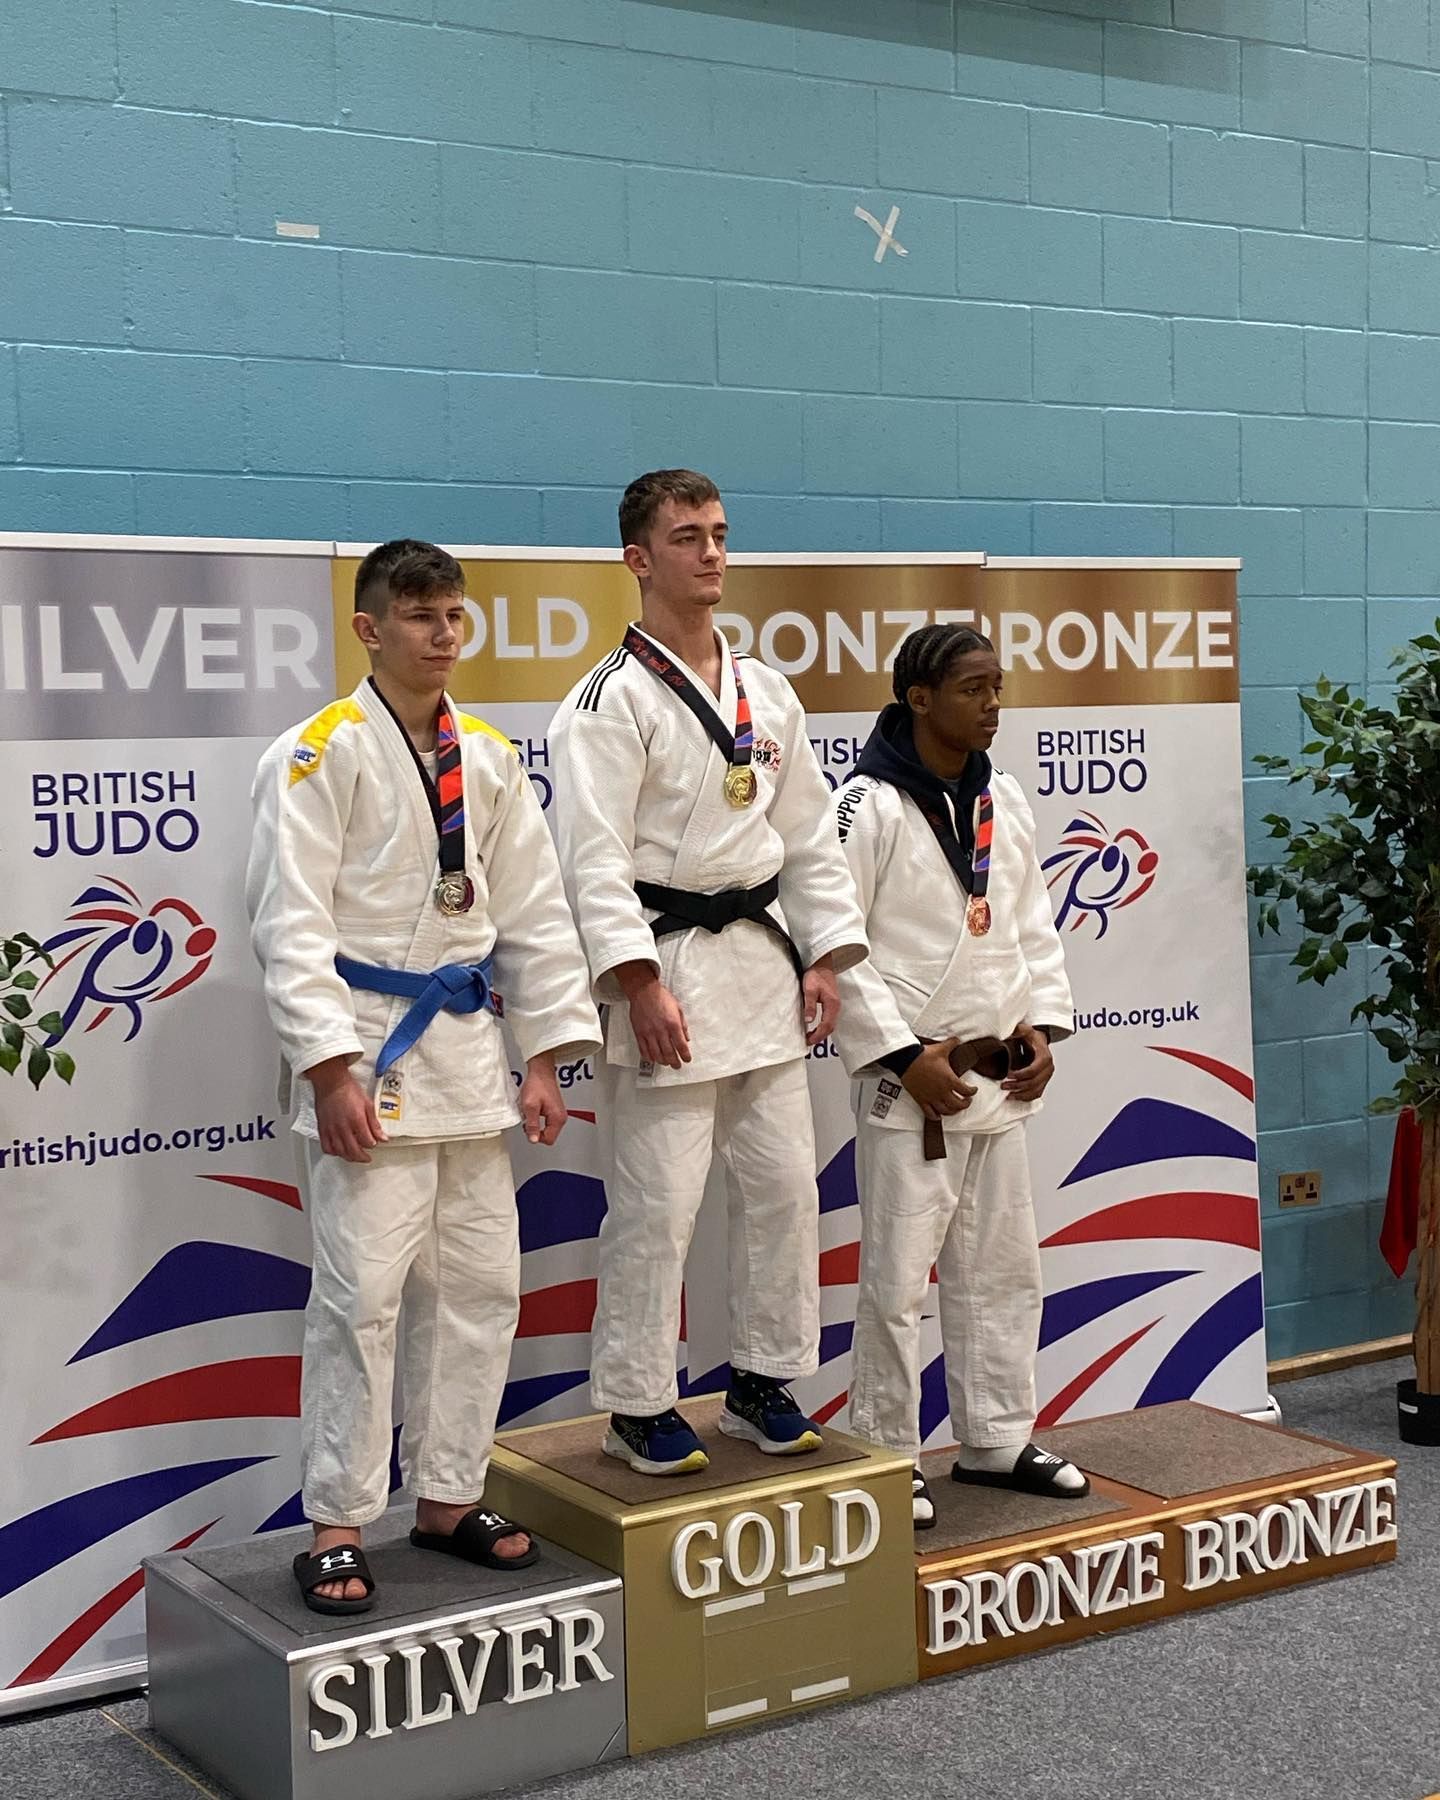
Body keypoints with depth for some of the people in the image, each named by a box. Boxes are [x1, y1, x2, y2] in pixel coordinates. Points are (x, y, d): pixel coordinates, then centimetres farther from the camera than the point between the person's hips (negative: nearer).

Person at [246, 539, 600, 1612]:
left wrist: (547, 1054, 7)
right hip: (370, 1049, -6)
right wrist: (330, 1067, -18)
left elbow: (535, 911, 12)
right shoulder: (320, 754, -7)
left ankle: (448, 1499, 23)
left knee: (479, 1286, 10)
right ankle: (338, 1527, 6)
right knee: (363, 1293, -6)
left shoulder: (490, 759, 10)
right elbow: (292, 921, -12)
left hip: (468, 1048, 6)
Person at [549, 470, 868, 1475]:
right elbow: (595, 856, -14)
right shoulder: (613, 699, -8)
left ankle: (764, 1382, 25)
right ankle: (638, 1405, 11)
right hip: (668, 969, -7)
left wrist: (825, 957, 7)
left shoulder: (767, 694, 12)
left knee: (783, 1185, 10)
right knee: (657, 1203, -3)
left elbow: (809, 834, 15)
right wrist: (639, 984, -20)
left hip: (762, 960, 7)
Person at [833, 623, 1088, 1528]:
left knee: (1004, 1268, 14)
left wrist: (1043, 1027, 2)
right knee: (898, 1277, -1)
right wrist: (904, 1056, -16)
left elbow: (1034, 925, 15)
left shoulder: (1006, 801, 8)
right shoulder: (869, 806, -12)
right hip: (910, 1080, -7)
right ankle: (889, 1459, 11)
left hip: (1001, 1077, 7)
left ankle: (998, 1441, 26)